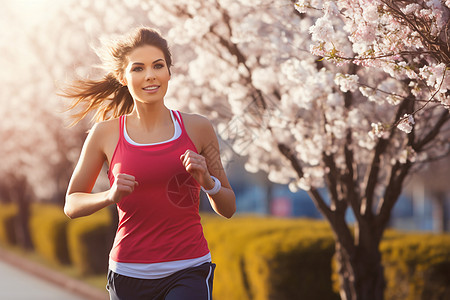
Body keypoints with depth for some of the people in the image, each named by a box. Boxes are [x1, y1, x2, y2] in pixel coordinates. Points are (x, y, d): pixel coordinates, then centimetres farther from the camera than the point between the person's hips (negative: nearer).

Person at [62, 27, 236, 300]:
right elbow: (71, 205, 8)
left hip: (189, 270, -1)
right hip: (130, 274, 1)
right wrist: (110, 196, -11)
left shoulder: (197, 128, 3)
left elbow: (228, 208, 10)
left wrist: (207, 180, -11)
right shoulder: (106, 133, 1)